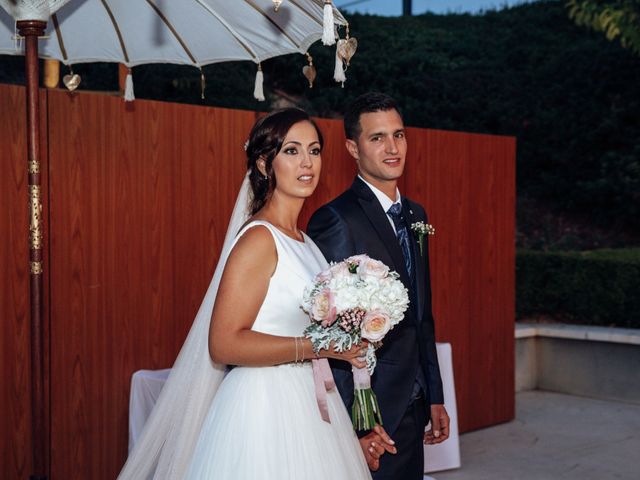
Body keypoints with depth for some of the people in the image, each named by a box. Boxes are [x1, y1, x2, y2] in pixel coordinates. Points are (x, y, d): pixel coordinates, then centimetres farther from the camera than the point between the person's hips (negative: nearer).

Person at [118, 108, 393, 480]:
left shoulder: (304, 242, 11)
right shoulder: (259, 238, -14)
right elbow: (224, 345, -20)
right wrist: (318, 346, -21)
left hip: (309, 406, 8)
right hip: (267, 410, -8)